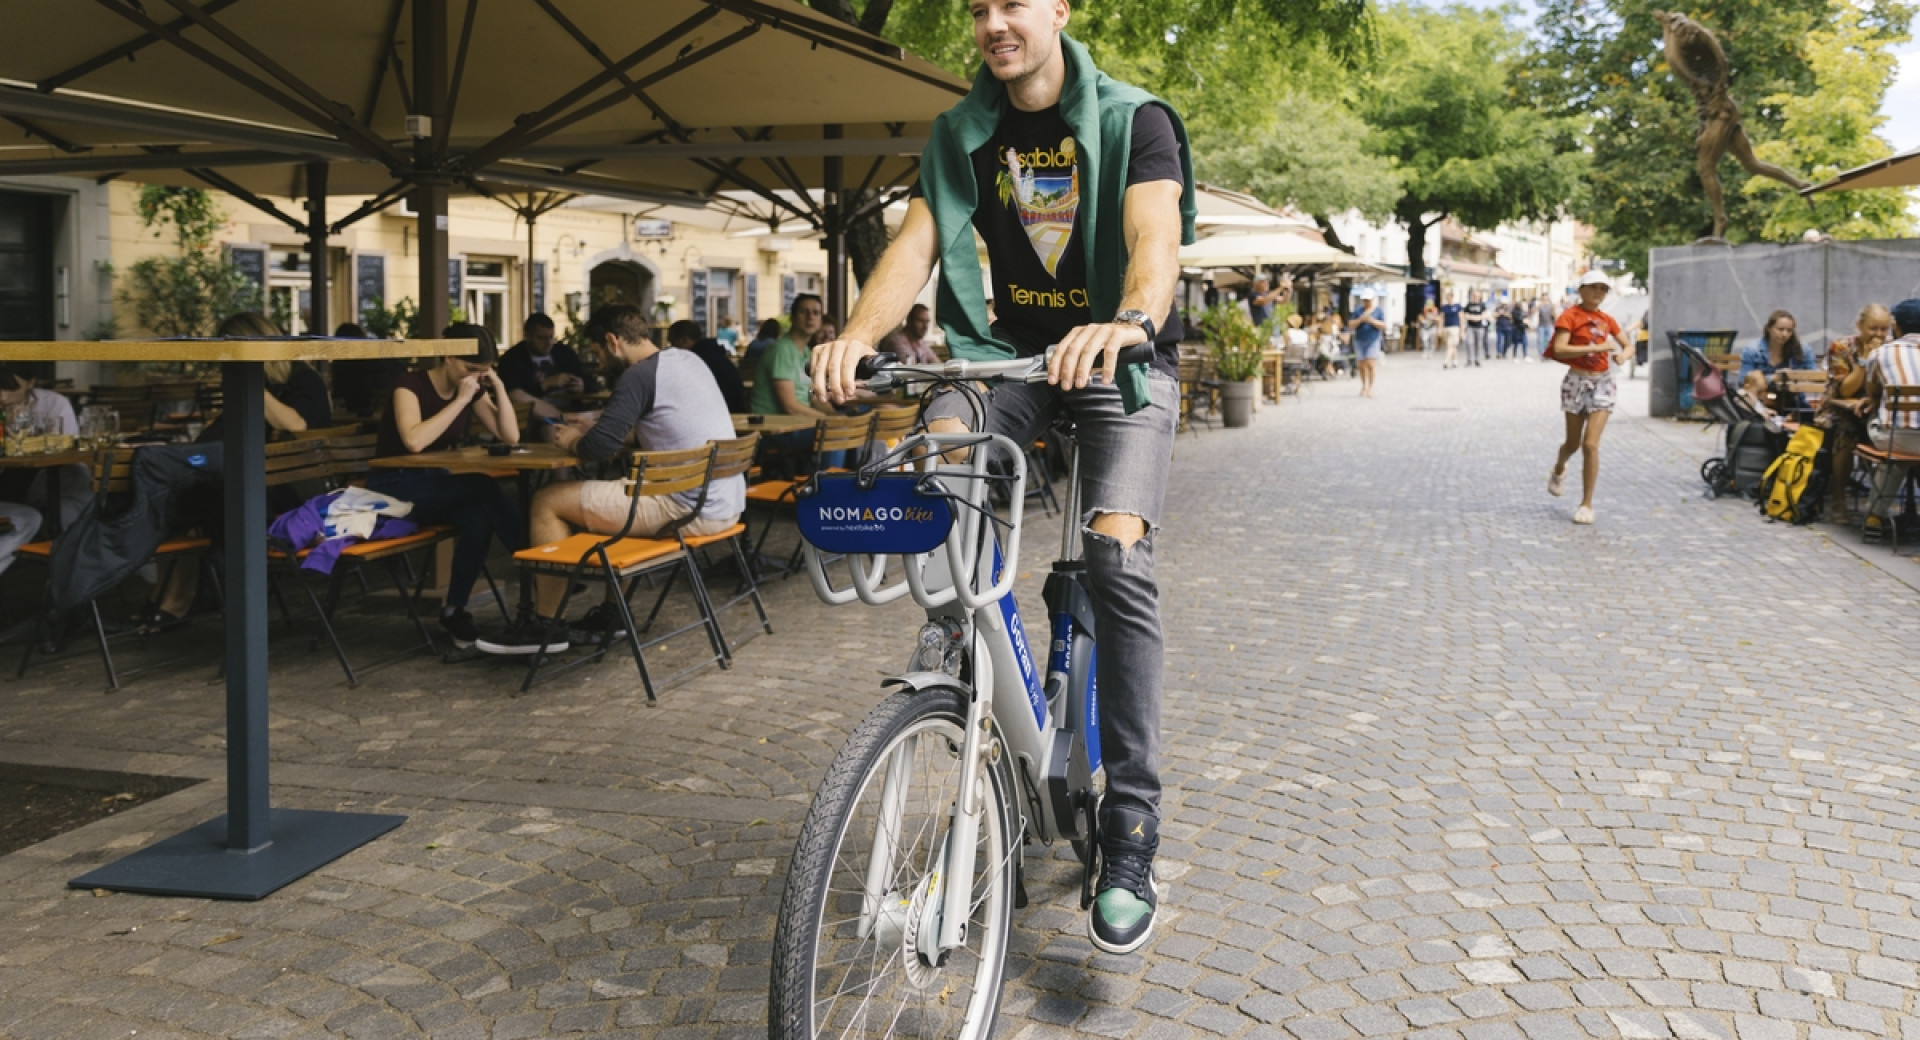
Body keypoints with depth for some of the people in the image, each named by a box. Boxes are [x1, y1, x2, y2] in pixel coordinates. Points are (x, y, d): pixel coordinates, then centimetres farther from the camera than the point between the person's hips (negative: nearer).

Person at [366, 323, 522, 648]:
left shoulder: (473, 389, 4)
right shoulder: (411, 385, -14)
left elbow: (510, 437, 0)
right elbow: (414, 441, -31)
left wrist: (498, 387, -9)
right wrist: (460, 400, -26)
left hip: (437, 487, 7)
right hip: (394, 488, -6)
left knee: (479, 518, -30)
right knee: (481, 488, -31)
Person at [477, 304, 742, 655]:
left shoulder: (639, 376, -13)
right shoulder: (690, 359, 14)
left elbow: (599, 447, -17)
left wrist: (573, 441, 6)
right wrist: (592, 433, 19)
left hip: (690, 511, -9)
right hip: (729, 504, 9)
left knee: (548, 502, 1)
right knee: (614, 497, 33)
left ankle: (543, 624, 10)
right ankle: (612, 613, 30)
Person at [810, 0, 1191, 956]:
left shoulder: (1133, 121, -9)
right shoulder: (962, 136, 3)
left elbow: (1155, 240, -26)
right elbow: (916, 242, -11)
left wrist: (1128, 322, -49)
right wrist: (857, 335, -32)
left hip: (1123, 359, -4)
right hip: (1011, 351, 4)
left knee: (1116, 553, -24)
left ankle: (1129, 842, -20)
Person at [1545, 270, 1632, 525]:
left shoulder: (1607, 320, 6)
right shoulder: (1570, 316, -7)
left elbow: (1628, 345, 16)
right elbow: (1559, 350, -21)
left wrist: (1623, 354, -8)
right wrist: (1596, 348, -27)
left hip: (1603, 382, 2)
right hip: (1577, 381, -2)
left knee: (1590, 444, -8)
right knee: (1573, 444, 11)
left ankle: (1587, 504, -1)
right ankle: (1559, 469, 48)